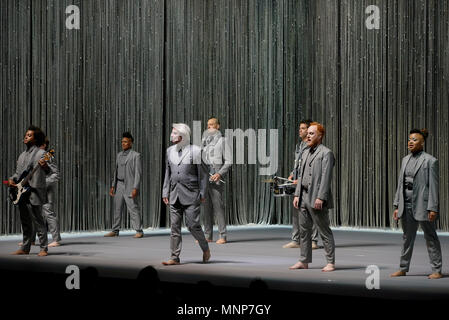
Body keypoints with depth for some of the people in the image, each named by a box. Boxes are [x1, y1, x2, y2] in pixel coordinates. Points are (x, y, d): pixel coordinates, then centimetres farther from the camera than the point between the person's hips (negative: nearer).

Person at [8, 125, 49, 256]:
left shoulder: (40, 153, -4)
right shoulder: (22, 155, 19)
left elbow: (48, 170, -16)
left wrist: (45, 166, -38)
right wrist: (12, 179, 5)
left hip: (34, 192, -8)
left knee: (38, 220, -7)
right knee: (25, 221, 12)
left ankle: (43, 248, -3)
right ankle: (25, 248, 18)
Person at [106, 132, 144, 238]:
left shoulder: (135, 155, -7)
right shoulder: (119, 155, 13)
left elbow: (138, 173, -12)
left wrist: (135, 188, -19)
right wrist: (113, 186, 12)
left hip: (130, 185, -7)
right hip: (119, 185, 7)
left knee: (133, 208, -7)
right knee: (117, 208, 8)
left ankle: (139, 231, -3)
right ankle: (115, 231, 13)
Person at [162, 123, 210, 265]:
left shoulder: (195, 151, -4)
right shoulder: (170, 151, 12)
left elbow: (203, 174, -2)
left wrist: (202, 194, -4)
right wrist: (165, 192, 12)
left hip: (190, 195, -5)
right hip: (175, 195, 5)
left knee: (193, 225, -6)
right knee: (175, 226, 2)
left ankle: (206, 249, 17)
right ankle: (175, 257, 6)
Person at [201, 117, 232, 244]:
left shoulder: (222, 141, 0)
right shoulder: (205, 141, 18)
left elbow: (228, 161, -6)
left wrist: (219, 173, -18)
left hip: (215, 178, -6)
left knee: (218, 206, -8)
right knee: (206, 207, 6)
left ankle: (222, 236, -6)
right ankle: (208, 236, 10)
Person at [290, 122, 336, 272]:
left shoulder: (326, 153, -8)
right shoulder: (306, 153, 17)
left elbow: (326, 177, -15)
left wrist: (320, 198, -21)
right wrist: (297, 194, 11)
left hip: (317, 199, -8)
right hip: (304, 198, 8)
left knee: (324, 231, -3)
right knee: (304, 230, 11)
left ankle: (330, 262, 2)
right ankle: (304, 261, 18)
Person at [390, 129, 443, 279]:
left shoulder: (430, 161, -8)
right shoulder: (405, 160, 11)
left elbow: (433, 186, -11)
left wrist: (432, 208, -16)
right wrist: (397, 206, 10)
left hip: (422, 204, -6)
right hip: (407, 204, 6)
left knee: (430, 237, 1)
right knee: (407, 237, 13)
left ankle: (437, 270, 7)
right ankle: (403, 268, 21)